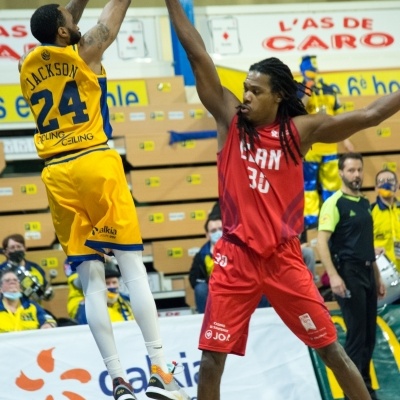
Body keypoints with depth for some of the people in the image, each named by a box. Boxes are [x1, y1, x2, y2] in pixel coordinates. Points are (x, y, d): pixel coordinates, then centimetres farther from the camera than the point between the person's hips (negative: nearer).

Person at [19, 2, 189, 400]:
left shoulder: (27, 67, 14)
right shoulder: (85, 51, 1)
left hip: (57, 175, 5)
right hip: (96, 164, -4)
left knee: (92, 280, 1)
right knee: (133, 268, -4)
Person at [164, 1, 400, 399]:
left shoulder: (299, 130, 0)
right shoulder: (230, 119, 0)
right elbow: (197, 56, -4)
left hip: (283, 257, 0)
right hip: (237, 257, 0)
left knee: (332, 350, 4)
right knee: (211, 358, -3)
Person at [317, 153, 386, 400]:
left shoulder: (365, 203, 14)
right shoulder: (334, 203, -10)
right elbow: (322, 242, -17)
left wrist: (378, 277, 18)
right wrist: (333, 275, -25)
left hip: (367, 272, 7)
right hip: (348, 272, -7)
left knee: (370, 333, 10)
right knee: (357, 333, -6)